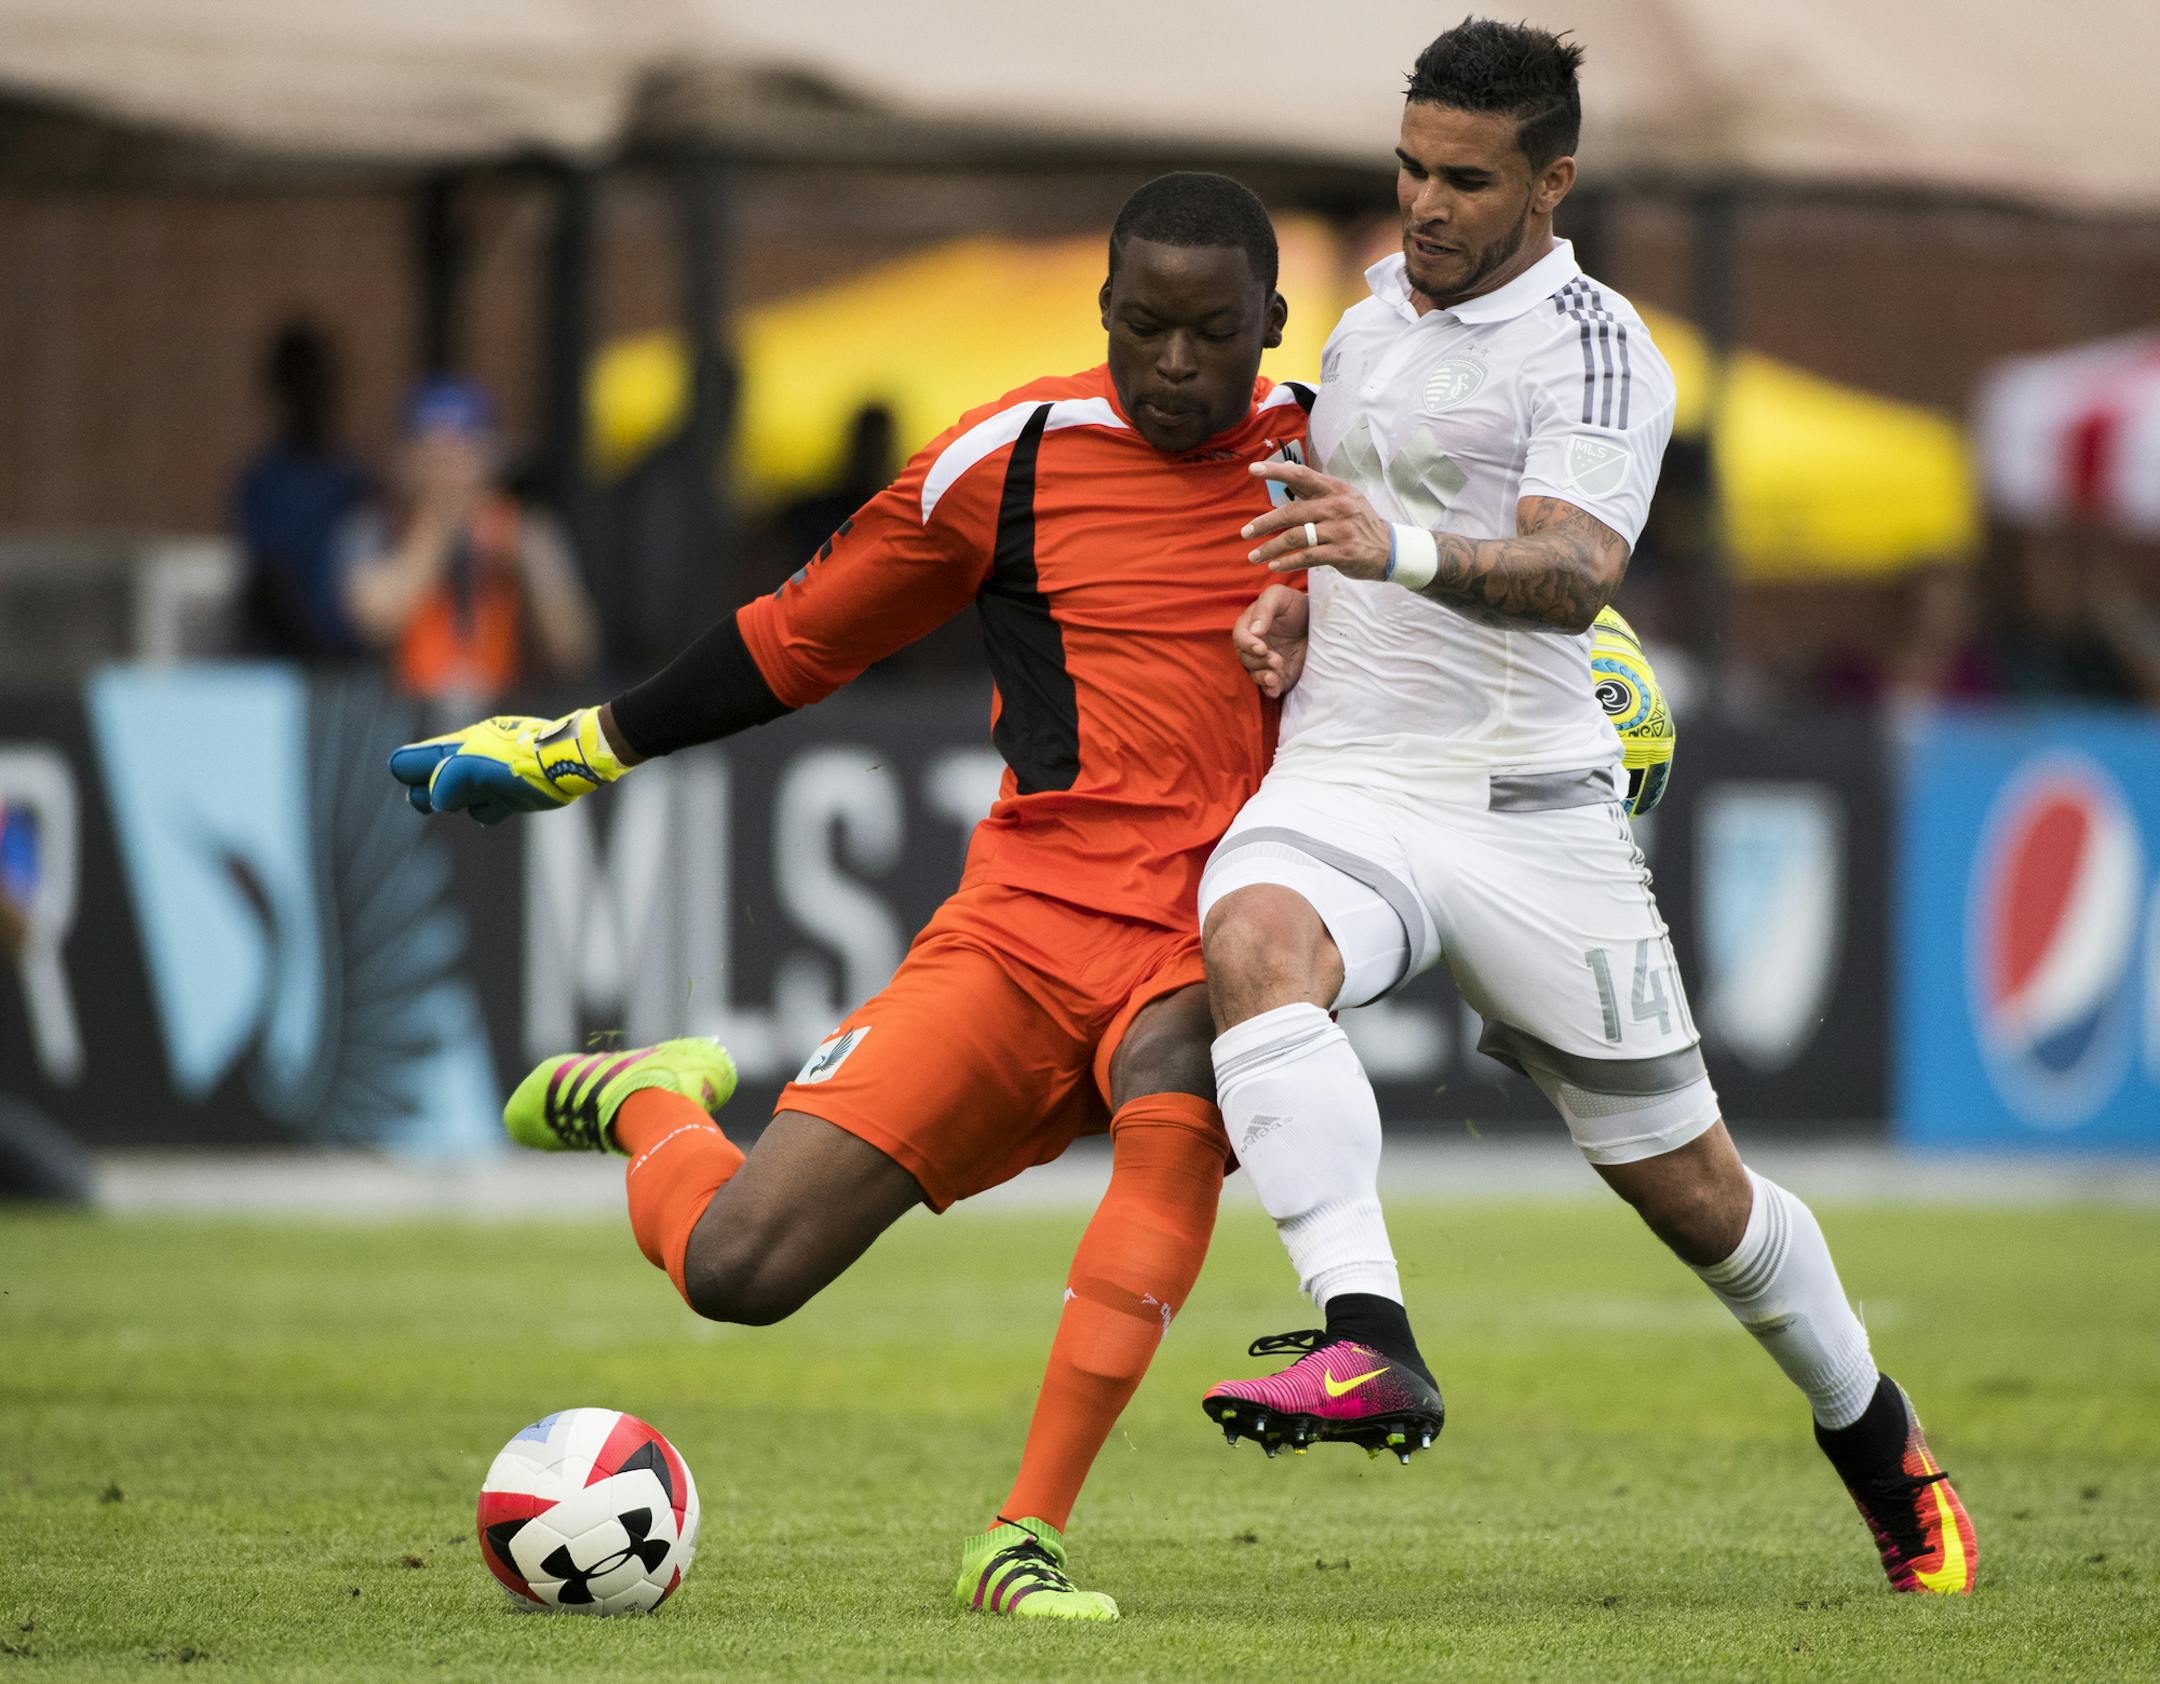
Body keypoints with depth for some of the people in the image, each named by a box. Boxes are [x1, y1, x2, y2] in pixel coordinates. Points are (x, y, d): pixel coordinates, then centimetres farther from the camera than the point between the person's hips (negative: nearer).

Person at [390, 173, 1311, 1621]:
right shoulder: (1015, 459, 3)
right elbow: (801, 636, 15)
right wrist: (577, 749, 18)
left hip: (1220, 939, 0)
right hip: (1028, 919, 0)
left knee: (1181, 1077, -41)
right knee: (734, 1265, -13)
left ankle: (1025, 1539, -34)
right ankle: (647, 1099, 27)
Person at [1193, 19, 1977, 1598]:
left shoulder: (1593, 347, -9)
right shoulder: (1379, 306, 14)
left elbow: (1574, 575, -26)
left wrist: (1406, 551, -44)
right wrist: (1296, 603, 13)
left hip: (1526, 804, -5)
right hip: (1341, 777, 5)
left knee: (1687, 1186, 4)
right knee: (1254, 939, -32)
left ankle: (1876, 1433, 32)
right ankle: (1368, 1343, -45)